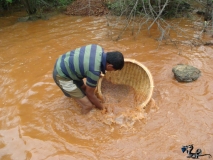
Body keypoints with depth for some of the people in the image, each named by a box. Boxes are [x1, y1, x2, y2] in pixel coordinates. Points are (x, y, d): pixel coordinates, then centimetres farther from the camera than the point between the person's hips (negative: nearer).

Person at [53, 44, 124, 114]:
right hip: (61, 75, -8)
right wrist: (101, 107, 4)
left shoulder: (99, 49, -9)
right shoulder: (94, 71, -31)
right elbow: (90, 94, -13)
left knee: (84, 88, 27)